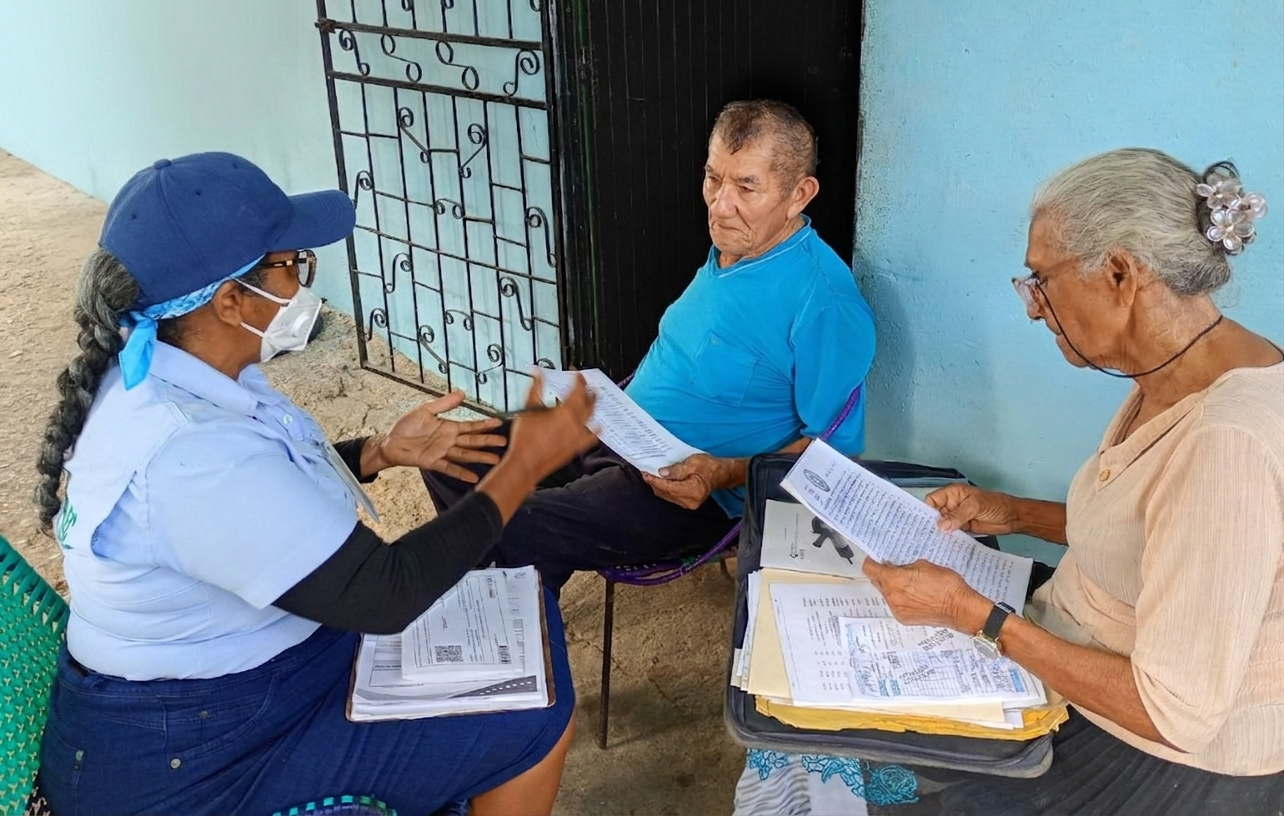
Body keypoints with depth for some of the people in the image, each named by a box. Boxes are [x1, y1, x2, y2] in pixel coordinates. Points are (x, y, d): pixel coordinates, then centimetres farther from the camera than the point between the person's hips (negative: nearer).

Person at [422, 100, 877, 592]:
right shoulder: (732, 247, 5)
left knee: (514, 535, -25)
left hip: (689, 489, -9)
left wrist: (727, 474, -27)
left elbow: (835, 446, -18)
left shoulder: (824, 301, -22)